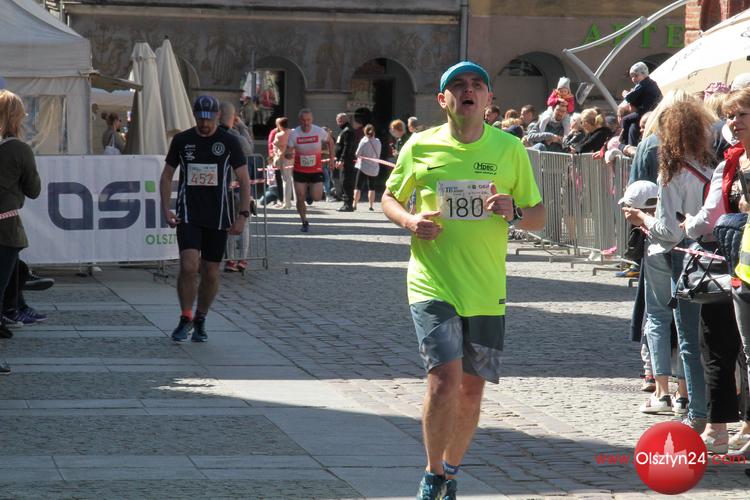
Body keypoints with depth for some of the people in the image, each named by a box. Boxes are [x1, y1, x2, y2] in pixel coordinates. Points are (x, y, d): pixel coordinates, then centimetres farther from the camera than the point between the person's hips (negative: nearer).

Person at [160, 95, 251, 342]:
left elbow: (244, 180, 2)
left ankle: (200, 321, 24)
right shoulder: (181, 140, 3)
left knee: (211, 272, 6)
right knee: (188, 266, -17)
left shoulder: (229, 142, -1)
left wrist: (242, 215, -7)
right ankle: (185, 319, -2)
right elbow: (166, 176, 12)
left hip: (218, 217, 0)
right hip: (188, 215, 0)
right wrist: (166, 210, 0)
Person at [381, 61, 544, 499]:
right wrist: (409, 221, -9)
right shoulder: (420, 147, 0)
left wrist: (514, 213, -14)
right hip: (433, 285, -2)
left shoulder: (509, 148, 3)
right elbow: (390, 198, 13)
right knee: (445, 377, -16)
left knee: (472, 388, 9)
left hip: (486, 290, 2)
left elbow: (539, 216, 9)